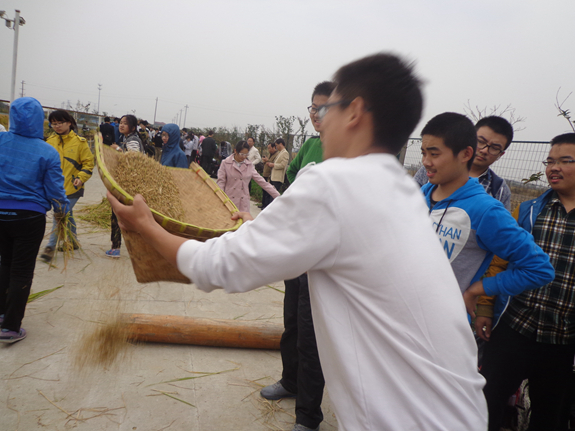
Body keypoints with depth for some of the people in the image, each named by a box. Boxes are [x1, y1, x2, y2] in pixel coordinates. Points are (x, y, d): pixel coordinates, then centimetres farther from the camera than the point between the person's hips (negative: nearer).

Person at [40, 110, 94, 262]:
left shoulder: (80, 142, -4)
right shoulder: (50, 141, 7)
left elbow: (88, 163, -2)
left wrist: (81, 177, -16)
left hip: (72, 187, -5)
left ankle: (51, 246, -2)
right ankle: (73, 241, 33)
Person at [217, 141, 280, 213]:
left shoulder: (249, 166, 5)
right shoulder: (226, 163, -1)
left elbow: (261, 181, 5)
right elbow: (221, 182, -1)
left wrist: (277, 196, 1)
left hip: (243, 203, 2)